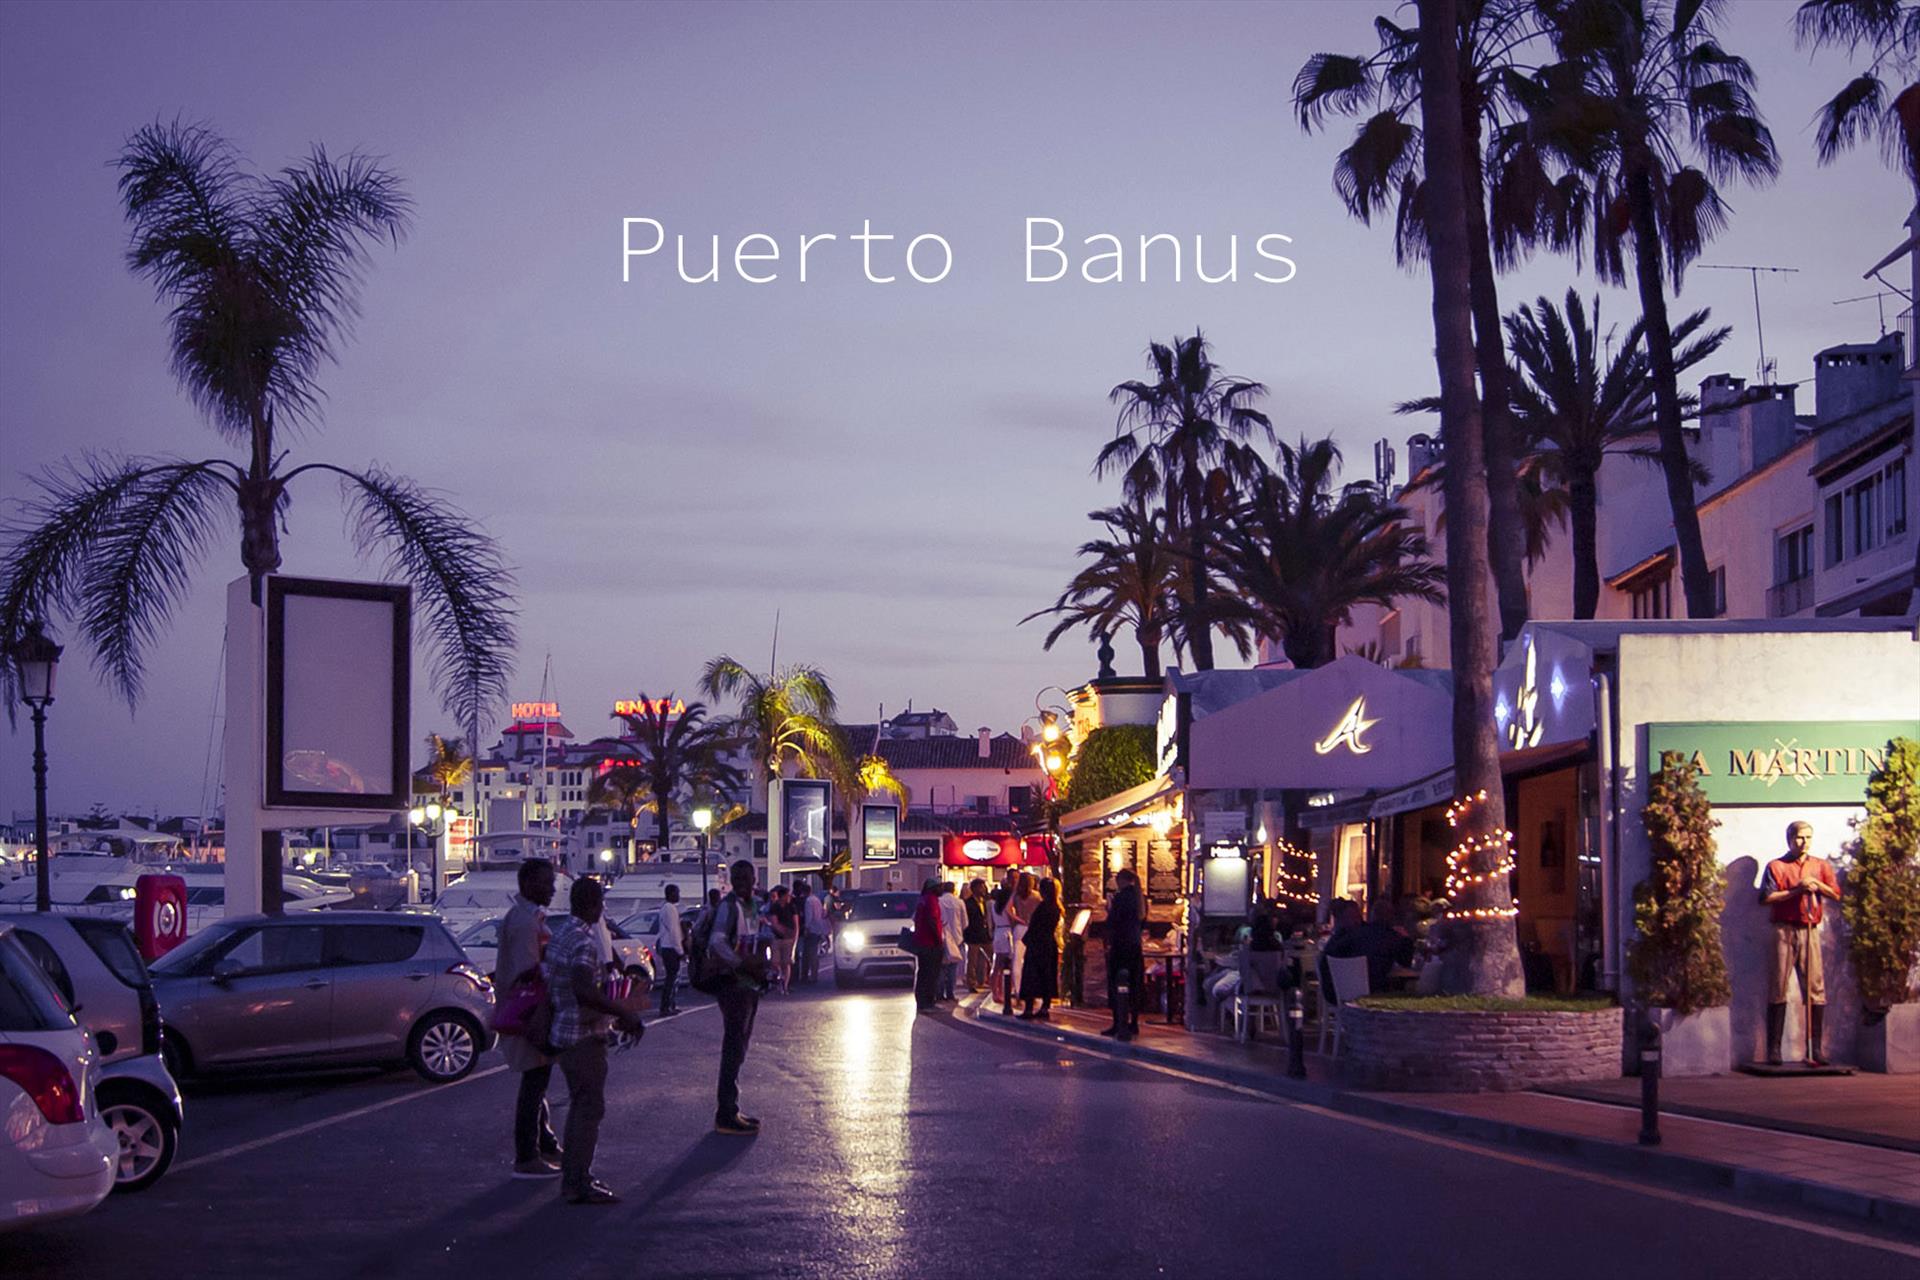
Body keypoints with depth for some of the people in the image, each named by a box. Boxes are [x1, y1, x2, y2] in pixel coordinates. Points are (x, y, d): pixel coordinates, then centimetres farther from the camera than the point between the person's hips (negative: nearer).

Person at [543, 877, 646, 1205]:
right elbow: (584, 992, -31)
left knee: (579, 1105, 17)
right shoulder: (584, 941, -20)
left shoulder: (561, 936, 11)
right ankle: (579, 1184, -5)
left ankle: (573, 1176, 23)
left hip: (564, 1033, 10)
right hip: (584, 1036, -10)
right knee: (590, 1108, -6)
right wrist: (624, 1013, -25)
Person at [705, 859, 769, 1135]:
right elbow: (717, 941, -26)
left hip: (748, 985, 10)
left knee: (738, 1049, 14)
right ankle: (726, 1116, -8)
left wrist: (759, 969, 8)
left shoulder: (751, 909, 16)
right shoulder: (728, 906, -13)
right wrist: (742, 964, -36)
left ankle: (730, 1111, 21)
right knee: (734, 1048, -9)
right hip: (733, 984, -10)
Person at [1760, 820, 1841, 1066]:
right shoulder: (1776, 866, 5)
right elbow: (1767, 897, -6)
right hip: (1784, 930, -3)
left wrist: (1817, 885, -6)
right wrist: (1797, 891, -12)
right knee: (1778, 989, -4)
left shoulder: (1821, 866, 16)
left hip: (1810, 930, 3)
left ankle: (1815, 1048, 1)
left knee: (1816, 989, -2)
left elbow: (1836, 895, 9)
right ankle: (1774, 1048, -2)